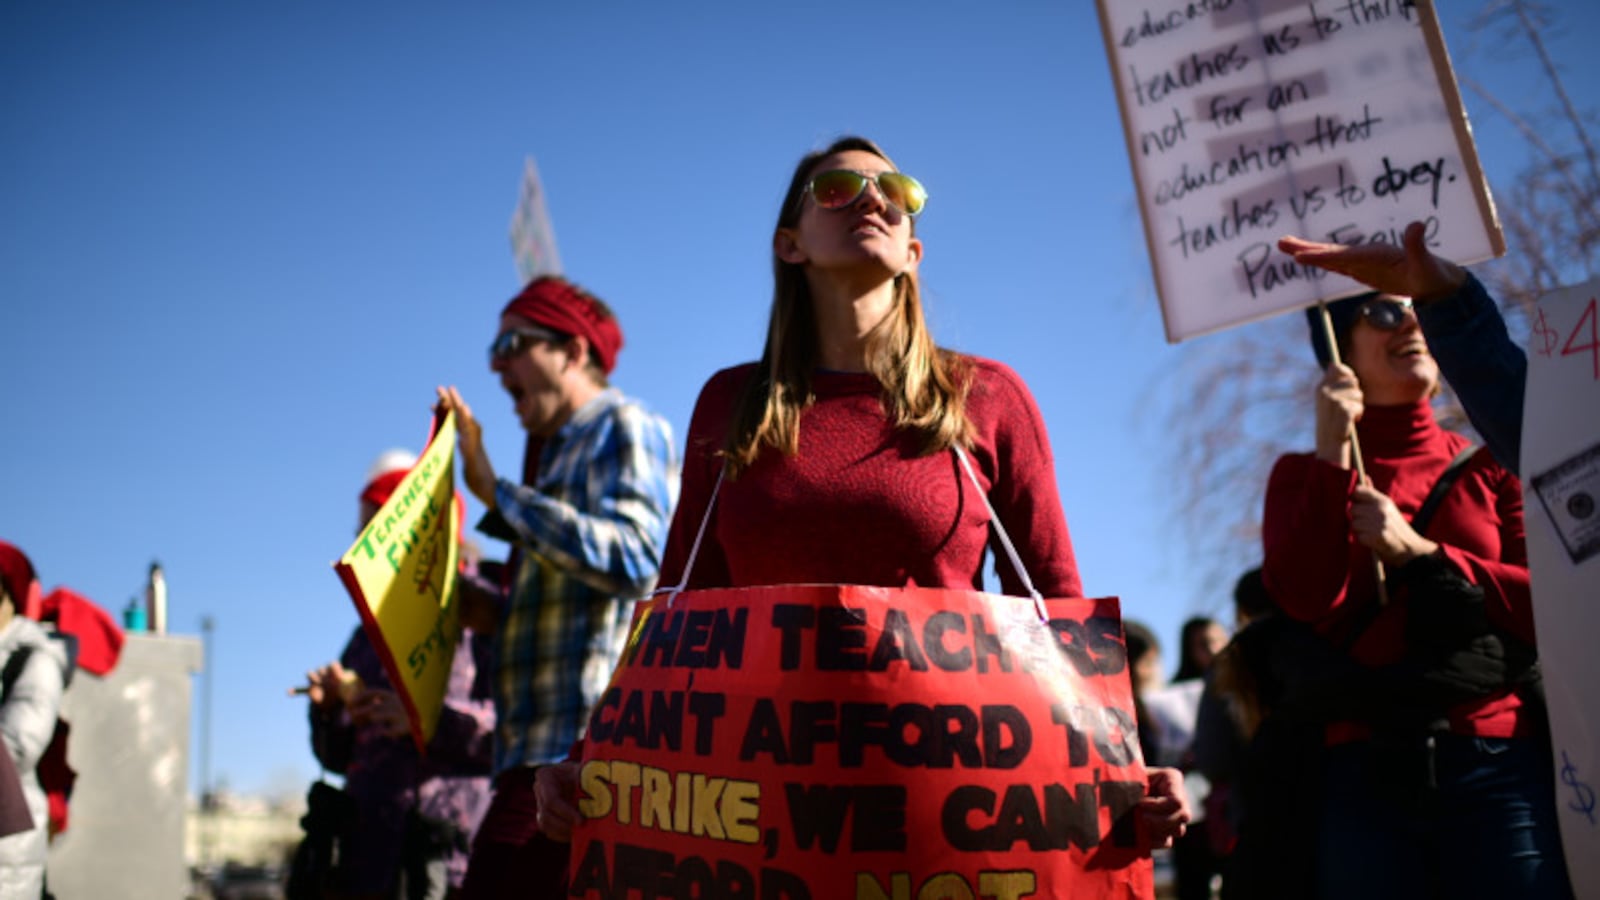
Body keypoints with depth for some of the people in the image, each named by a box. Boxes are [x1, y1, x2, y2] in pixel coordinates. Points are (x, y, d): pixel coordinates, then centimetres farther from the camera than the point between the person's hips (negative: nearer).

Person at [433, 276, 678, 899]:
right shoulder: (555, 454, 24)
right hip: (539, 751, 9)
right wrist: (479, 604, 9)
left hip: (584, 744, -9)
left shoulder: (625, 428, -2)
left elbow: (633, 556, -20)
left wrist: (494, 491, -15)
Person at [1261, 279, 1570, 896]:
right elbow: (1308, 598, -8)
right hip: (1364, 769, -1)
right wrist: (1333, 449, -9)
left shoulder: (1489, 467, 13)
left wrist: (1419, 554, -7)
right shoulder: (1306, 473, 10)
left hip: (1499, 761, 1)